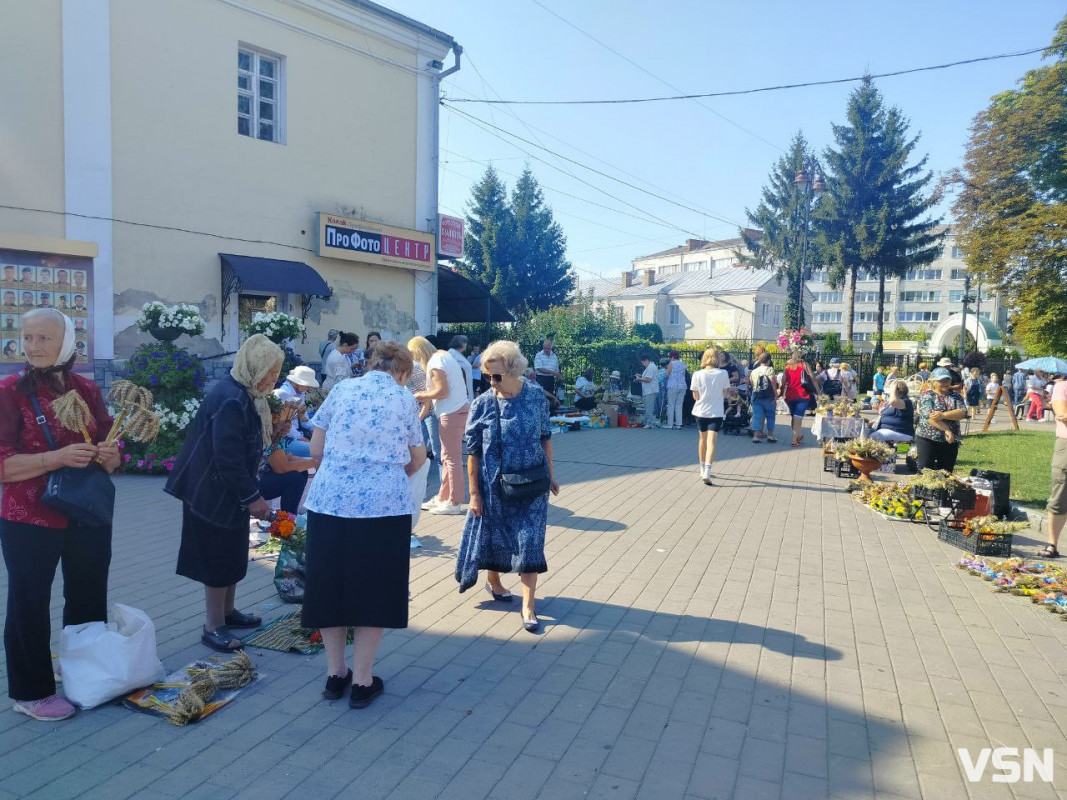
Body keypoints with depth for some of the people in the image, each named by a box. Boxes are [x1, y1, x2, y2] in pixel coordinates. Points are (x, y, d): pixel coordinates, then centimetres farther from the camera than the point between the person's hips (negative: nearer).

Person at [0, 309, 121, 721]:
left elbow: (112, 451, 10)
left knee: (89, 600, 16)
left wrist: (110, 455, -12)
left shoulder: (88, 390, 3)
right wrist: (57, 457, -27)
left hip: (89, 516, 5)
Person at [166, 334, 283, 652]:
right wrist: (251, 497, -22)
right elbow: (228, 457, -27)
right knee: (218, 557, 2)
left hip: (230, 492, 10)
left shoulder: (243, 394, 8)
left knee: (233, 554, 19)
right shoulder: (231, 400, -25)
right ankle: (213, 627, 15)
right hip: (214, 494, -10)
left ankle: (227, 611, 34)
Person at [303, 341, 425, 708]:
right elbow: (417, 460, 9)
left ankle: (335, 674, 28)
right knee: (374, 589, 11)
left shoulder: (342, 390, 8)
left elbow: (316, 449, 10)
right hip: (385, 503, -2)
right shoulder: (405, 399, 5)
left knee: (329, 584, 16)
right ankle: (361, 680, 19)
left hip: (330, 501, 2)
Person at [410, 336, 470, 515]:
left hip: (452, 413, -10)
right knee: (447, 457, 15)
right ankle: (443, 498, 24)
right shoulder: (442, 355, 15)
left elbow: (442, 391, -19)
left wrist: (421, 396, -5)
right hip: (457, 409, 10)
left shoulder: (435, 362, -14)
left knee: (452, 458, -3)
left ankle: (454, 503, 4)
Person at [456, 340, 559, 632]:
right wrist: (474, 493, -7)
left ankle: (528, 605, 7)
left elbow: (545, 437, 6)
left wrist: (550, 475, 10)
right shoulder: (482, 405, -11)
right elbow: (473, 452, -7)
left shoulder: (536, 397, -7)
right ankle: (493, 580, 44)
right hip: (495, 485, 0)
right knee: (494, 537, 15)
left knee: (530, 541, -1)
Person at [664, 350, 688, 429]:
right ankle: (679, 424, 5)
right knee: (679, 406, 8)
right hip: (682, 386, 5)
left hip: (673, 386, -5)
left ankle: (670, 424, 1)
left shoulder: (671, 363, -6)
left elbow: (667, 375, -4)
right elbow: (684, 375, 15)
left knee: (671, 406, 1)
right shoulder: (683, 363, 10)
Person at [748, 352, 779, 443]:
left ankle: (756, 435, -4)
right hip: (768, 397, -3)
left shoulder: (754, 371, 9)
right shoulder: (770, 369, -7)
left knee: (757, 416, 3)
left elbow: (750, 383, 10)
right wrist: (776, 395, -12)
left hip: (756, 396, 3)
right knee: (770, 415, 11)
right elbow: (773, 382, -14)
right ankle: (770, 435, 13)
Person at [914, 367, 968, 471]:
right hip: (927, 439, -4)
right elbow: (929, 416, -16)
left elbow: (963, 413, -8)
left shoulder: (956, 396, 9)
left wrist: (943, 415, -22)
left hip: (950, 441, 4)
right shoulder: (927, 395, -2)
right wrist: (946, 430, -22)